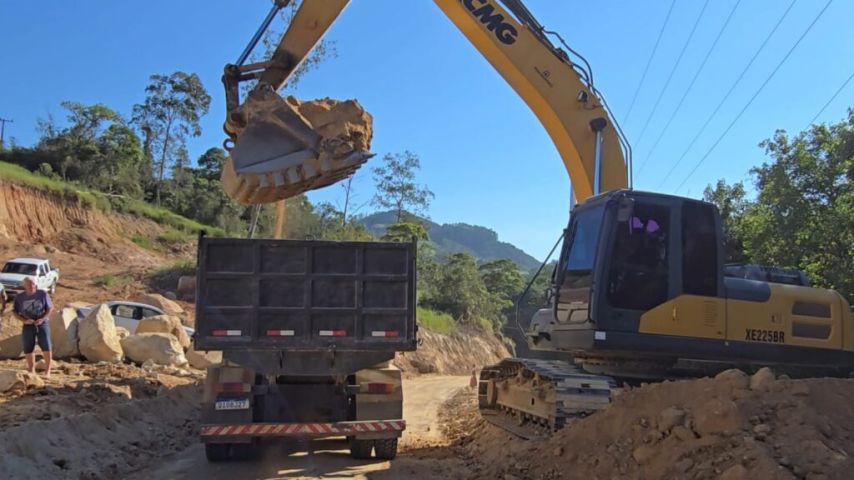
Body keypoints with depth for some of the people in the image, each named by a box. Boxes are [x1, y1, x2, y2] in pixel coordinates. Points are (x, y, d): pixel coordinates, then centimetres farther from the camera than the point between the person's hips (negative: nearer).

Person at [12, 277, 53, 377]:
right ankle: (31, 370, 25)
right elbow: (15, 312, 3)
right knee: (28, 349, 8)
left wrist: (42, 319, -14)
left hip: (42, 324, -1)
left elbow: (50, 308, 0)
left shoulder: (43, 294, -6)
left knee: (46, 347, -5)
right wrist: (24, 320, -14)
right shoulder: (19, 297, -3)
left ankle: (47, 371, 7)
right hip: (28, 326, 1)